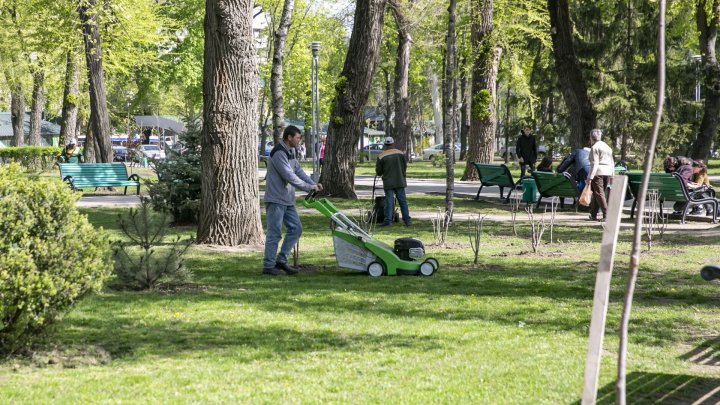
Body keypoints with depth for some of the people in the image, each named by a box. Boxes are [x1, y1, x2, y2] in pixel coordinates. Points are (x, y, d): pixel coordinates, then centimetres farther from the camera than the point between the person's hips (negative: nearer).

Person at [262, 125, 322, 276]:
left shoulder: (290, 152, 15)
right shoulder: (279, 153, -17)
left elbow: (298, 171, 17)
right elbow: (289, 176, -22)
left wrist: (313, 184, 3)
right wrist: (309, 188, -17)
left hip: (287, 200, 10)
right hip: (275, 200, -10)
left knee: (296, 228, 9)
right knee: (274, 233, -6)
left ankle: (281, 260, 15)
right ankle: (268, 266, 1)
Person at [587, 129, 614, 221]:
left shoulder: (595, 148, -7)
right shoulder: (607, 147, 19)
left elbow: (594, 164, -15)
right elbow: (612, 162, 19)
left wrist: (590, 177, -17)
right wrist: (612, 175, 22)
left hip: (598, 172, -8)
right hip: (607, 172, 8)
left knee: (599, 194, -8)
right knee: (596, 194, 14)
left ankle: (606, 215, -17)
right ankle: (593, 215, 18)